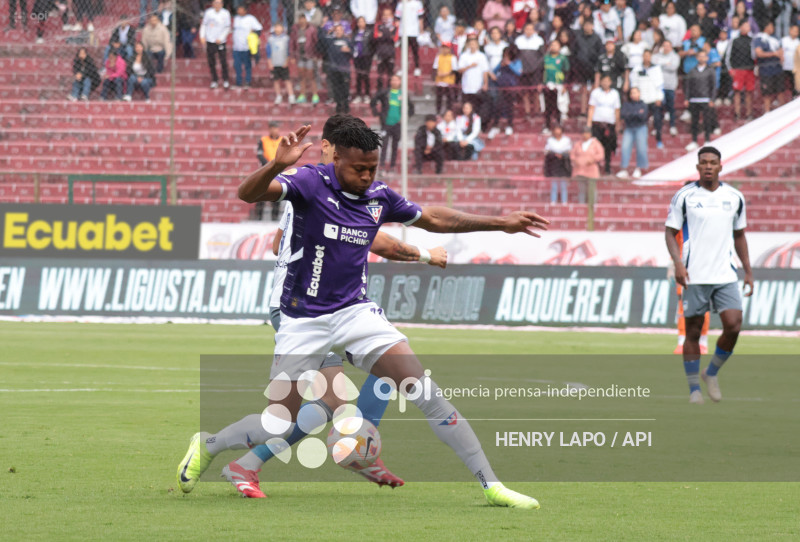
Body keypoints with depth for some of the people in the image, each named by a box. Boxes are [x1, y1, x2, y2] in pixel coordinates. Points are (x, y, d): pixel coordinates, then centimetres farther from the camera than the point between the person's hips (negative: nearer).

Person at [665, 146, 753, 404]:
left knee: (733, 326, -10)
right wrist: (678, 263, -14)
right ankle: (694, 389, 12)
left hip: (726, 275, 2)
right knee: (693, 332, 1)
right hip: (694, 276, -2)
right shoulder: (684, 196, -1)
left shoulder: (734, 197, 8)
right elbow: (670, 232, 1)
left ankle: (711, 373, 14)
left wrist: (748, 271, 15)